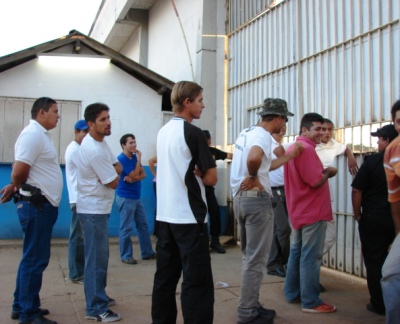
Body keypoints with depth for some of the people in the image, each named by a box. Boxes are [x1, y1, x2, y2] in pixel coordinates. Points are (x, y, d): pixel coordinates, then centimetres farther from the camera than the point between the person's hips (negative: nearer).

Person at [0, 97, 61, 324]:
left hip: (43, 204, 10)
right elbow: (19, 171, -22)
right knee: (35, 259, -3)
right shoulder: (33, 134, -15)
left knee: (33, 258, 16)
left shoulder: (42, 135, 16)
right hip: (36, 204, -10)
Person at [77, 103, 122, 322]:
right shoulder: (94, 150, -24)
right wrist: (115, 173, 3)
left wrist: (114, 169, -9)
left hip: (97, 208, 10)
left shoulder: (100, 141, 6)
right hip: (93, 210, -10)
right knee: (97, 258, -5)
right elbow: (114, 182, -17)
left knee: (99, 256, 18)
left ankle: (98, 297, 30)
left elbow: (117, 167, 12)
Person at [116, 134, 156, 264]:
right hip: (125, 198, -8)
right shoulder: (122, 159, -15)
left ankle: (147, 252, 20)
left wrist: (133, 178, -15)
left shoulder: (134, 157, 10)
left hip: (136, 197, 8)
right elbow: (135, 175, -18)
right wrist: (139, 159, -12)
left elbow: (143, 174, 5)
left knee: (143, 225, 11)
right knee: (126, 228, -1)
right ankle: (126, 256, 9)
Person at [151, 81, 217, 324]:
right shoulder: (193, 133, -12)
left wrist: (194, 172, 7)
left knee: (165, 275, 13)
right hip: (189, 216, -8)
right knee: (198, 281, -4)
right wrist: (199, 173, 5)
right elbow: (211, 178, -13)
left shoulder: (163, 132, 12)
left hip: (165, 215, 8)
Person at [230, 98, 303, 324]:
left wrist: (290, 155, 26)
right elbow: (254, 158, -37)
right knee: (256, 259, 0)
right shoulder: (262, 135, -14)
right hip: (257, 199, -9)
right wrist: (253, 177, -19)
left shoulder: (247, 133, 15)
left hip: (241, 198, 9)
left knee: (250, 256, 18)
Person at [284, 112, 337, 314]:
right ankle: (311, 302, 2)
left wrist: (323, 172, 12)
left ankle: (292, 294, 22)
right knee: (310, 257, -4)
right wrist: (328, 172, -4)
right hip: (313, 211, -10)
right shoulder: (306, 148, -17)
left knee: (296, 253, 14)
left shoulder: (292, 148, 15)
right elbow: (316, 181, -22)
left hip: (298, 211, 10)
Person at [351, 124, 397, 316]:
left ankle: (380, 304, 12)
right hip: (395, 219, 4)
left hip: (373, 219, -4)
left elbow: (357, 190, -10)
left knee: (374, 261, 7)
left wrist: (357, 214, 2)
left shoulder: (372, 161, -10)